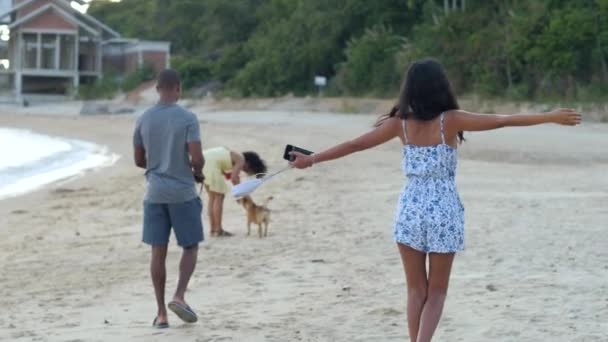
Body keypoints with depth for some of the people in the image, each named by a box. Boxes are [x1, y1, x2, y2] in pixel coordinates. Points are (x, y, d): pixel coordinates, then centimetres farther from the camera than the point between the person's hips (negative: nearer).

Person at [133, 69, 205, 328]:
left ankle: (161, 313, 4)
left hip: (154, 194, 3)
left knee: (158, 252, 5)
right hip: (183, 193, -3)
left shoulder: (143, 120, 4)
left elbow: (139, 160, 11)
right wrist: (197, 172, 7)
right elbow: (197, 158, -14)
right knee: (190, 247, 12)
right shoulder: (187, 119, -9)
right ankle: (179, 296, -6)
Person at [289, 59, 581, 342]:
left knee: (417, 290, 13)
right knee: (436, 292, 8)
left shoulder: (400, 123, -1)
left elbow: (355, 144, 3)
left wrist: (311, 160, 13)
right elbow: (501, 121, -11)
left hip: (411, 210, 2)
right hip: (444, 211, -2)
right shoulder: (450, 120, -8)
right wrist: (551, 117, -8)